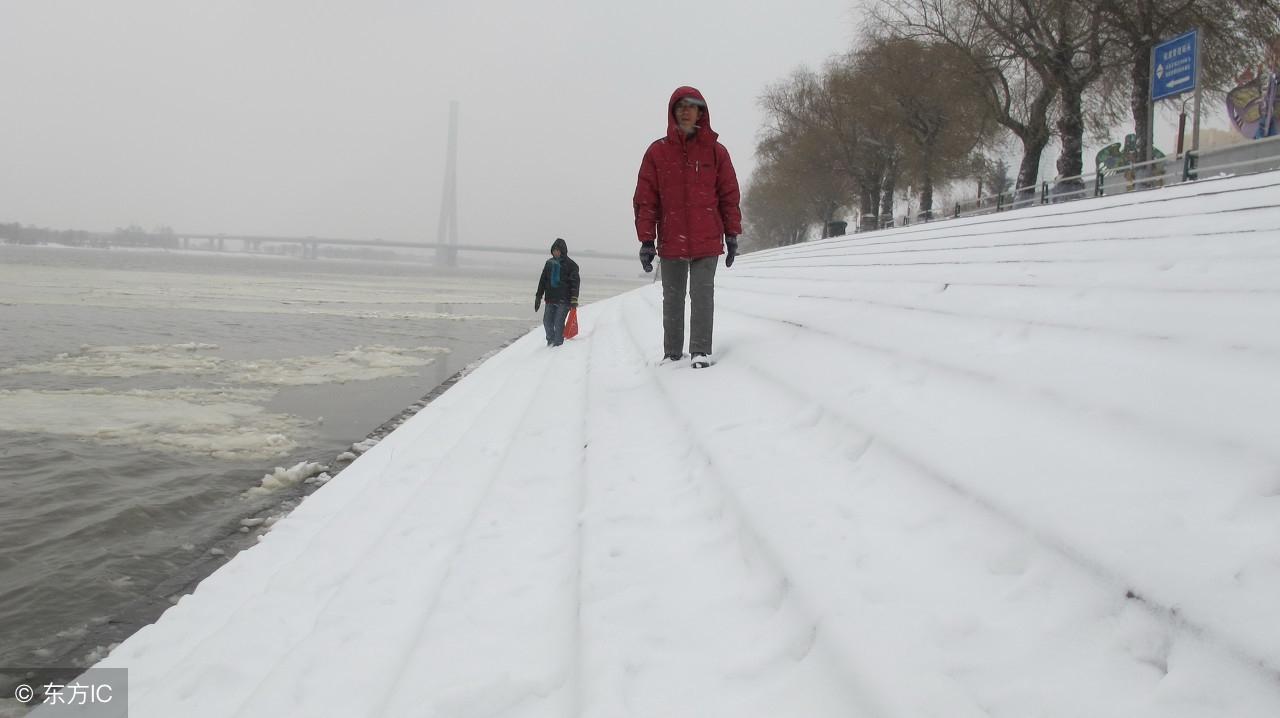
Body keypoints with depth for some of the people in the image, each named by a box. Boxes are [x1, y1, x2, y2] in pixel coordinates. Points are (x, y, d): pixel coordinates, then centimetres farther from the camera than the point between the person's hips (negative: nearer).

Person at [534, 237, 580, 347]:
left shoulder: (570, 265, -2)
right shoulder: (549, 263, 12)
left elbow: (575, 283, -6)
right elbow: (542, 281, 17)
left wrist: (574, 299, -15)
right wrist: (538, 296, 15)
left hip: (564, 300, -5)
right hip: (550, 298, 5)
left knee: (558, 323, -9)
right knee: (547, 321, 3)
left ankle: (558, 343, 2)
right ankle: (550, 341, 24)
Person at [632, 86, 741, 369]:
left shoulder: (716, 151, 3)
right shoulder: (657, 152, 2)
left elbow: (729, 196, 7)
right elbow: (645, 199, 1)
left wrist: (732, 235, 4)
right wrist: (646, 240, -3)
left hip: (707, 241, -1)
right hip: (671, 242, 1)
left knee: (702, 294, -6)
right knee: (672, 298, 8)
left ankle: (701, 351, -2)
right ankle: (672, 353, 17)